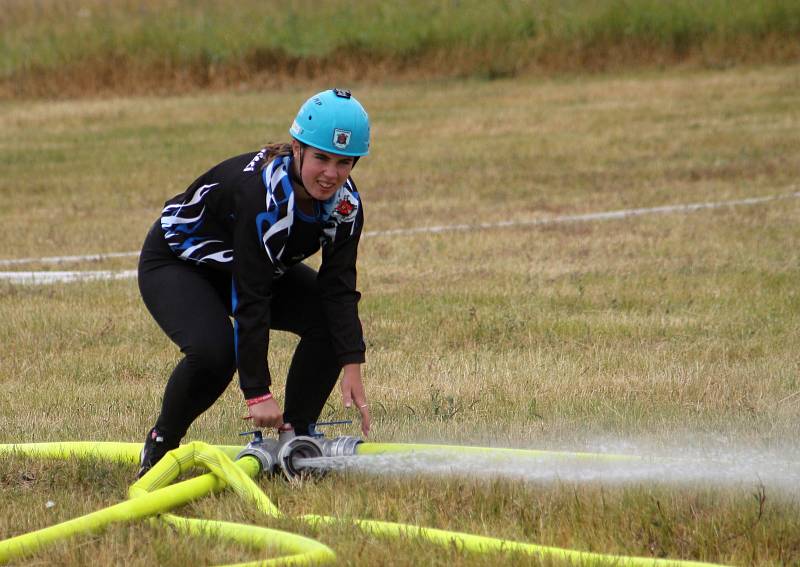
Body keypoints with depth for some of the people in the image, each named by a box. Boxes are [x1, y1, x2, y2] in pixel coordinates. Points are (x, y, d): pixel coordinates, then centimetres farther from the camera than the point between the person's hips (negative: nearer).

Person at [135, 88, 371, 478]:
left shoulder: (345, 203, -18)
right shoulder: (263, 193, -39)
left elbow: (339, 286, -18)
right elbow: (250, 301, -38)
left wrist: (352, 369, -30)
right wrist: (257, 394, -38)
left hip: (264, 266, 7)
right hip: (176, 265, -7)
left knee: (333, 321, -15)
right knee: (213, 351, -33)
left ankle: (294, 438, -1)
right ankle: (161, 445, -7)